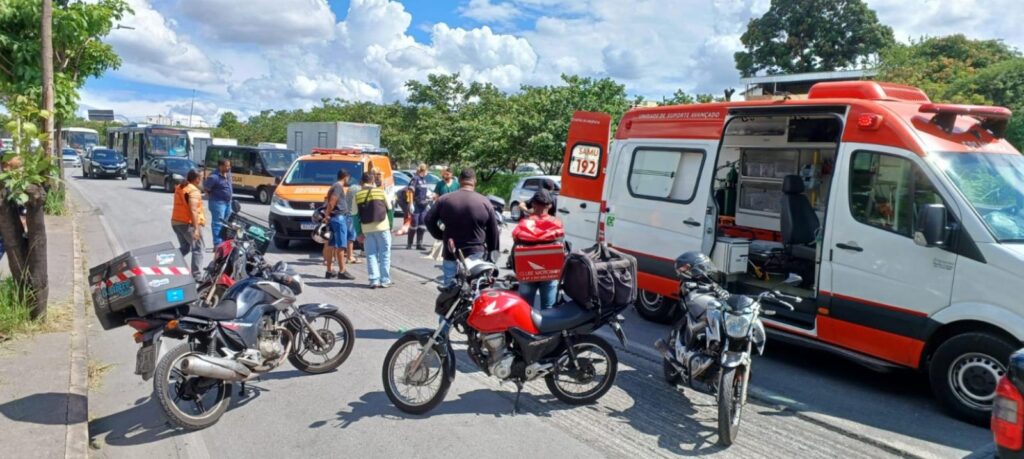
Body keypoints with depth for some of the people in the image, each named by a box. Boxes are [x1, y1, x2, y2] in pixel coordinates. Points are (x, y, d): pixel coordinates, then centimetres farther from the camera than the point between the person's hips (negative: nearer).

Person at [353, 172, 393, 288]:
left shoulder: (357, 195, 3)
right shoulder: (381, 192, 0)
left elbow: (355, 215, 2)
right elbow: (390, 210, 2)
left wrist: (359, 233, 7)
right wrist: (390, 226, 12)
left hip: (366, 229, 2)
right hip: (382, 227, -2)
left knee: (371, 255, 9)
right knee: (384, 254, 6)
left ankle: (374, 281, 6)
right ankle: (385, 280, 6)